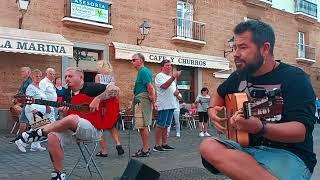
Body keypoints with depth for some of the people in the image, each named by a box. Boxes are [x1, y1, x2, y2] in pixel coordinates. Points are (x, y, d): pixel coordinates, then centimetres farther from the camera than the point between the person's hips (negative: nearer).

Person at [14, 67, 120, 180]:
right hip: (71, 129, 6)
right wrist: (64, 111, -6)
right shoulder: (67, 93, 15)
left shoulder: (91, 88, -3)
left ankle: (40, 132, -15)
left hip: (93, 129, -6)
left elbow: (115, 90, -12)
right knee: (52, 136, -23)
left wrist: (98, 99, -21)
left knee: (71, 119, -36)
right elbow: (67, 115, 17)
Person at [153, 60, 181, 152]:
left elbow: (174, 88, 25)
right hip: (163, 105, -8)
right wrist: (173, 77, -29)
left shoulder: (171, 77, 21)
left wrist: (176, 92, 1)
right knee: (160, 125, -5)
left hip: (171, 105, 8)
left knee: (166, 125, 12)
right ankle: (157, 145, 0)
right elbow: (164, 86, -22)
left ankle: (164, 144, 17)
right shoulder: (160, 76, -5)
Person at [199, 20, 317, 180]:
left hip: (289, 154, -7)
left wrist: (260, 128, -37)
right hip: (248, 147, 7)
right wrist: (213, 110, 8)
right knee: (208, 146, -25)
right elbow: (219, 93, 31)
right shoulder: (240, 76, 10)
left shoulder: (294, 78, -9)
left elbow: (301, 131, -20)